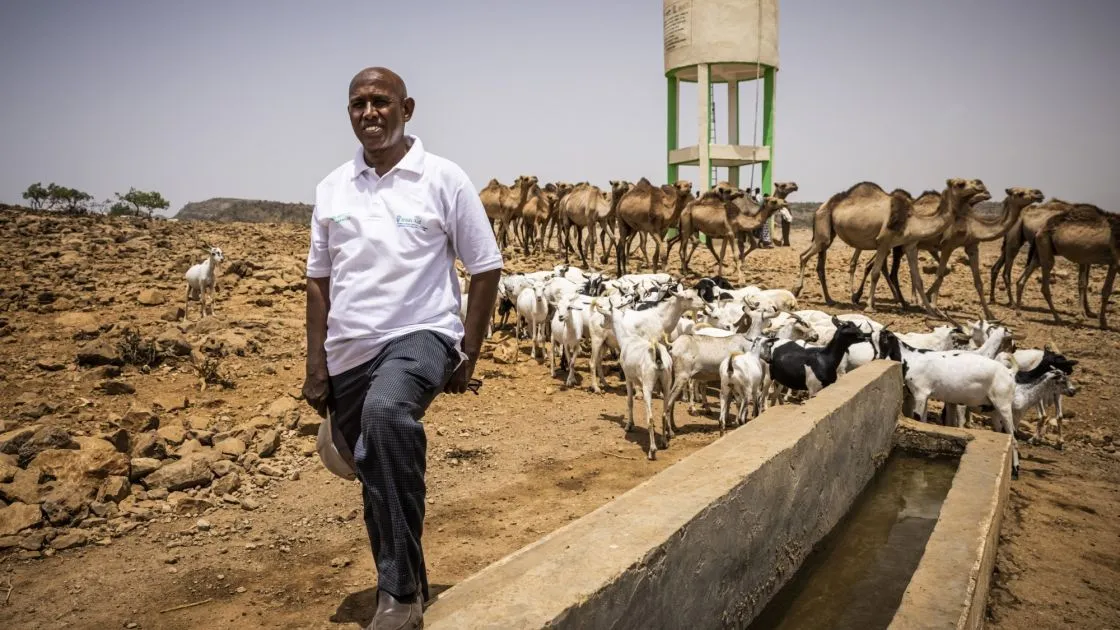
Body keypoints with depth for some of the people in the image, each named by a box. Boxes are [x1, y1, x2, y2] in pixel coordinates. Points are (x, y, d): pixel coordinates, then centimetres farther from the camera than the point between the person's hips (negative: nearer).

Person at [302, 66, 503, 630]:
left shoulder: (443, 179, -4)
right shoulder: (332, 188, 7)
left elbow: (486, 269, -1)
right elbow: (319, 281, 12)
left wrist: (467, 356, -3)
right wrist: (316, 365, 8)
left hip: (419, 336, -5)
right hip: (348, 351, 5)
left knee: (386, 412, -37)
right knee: (374, 481, 14)